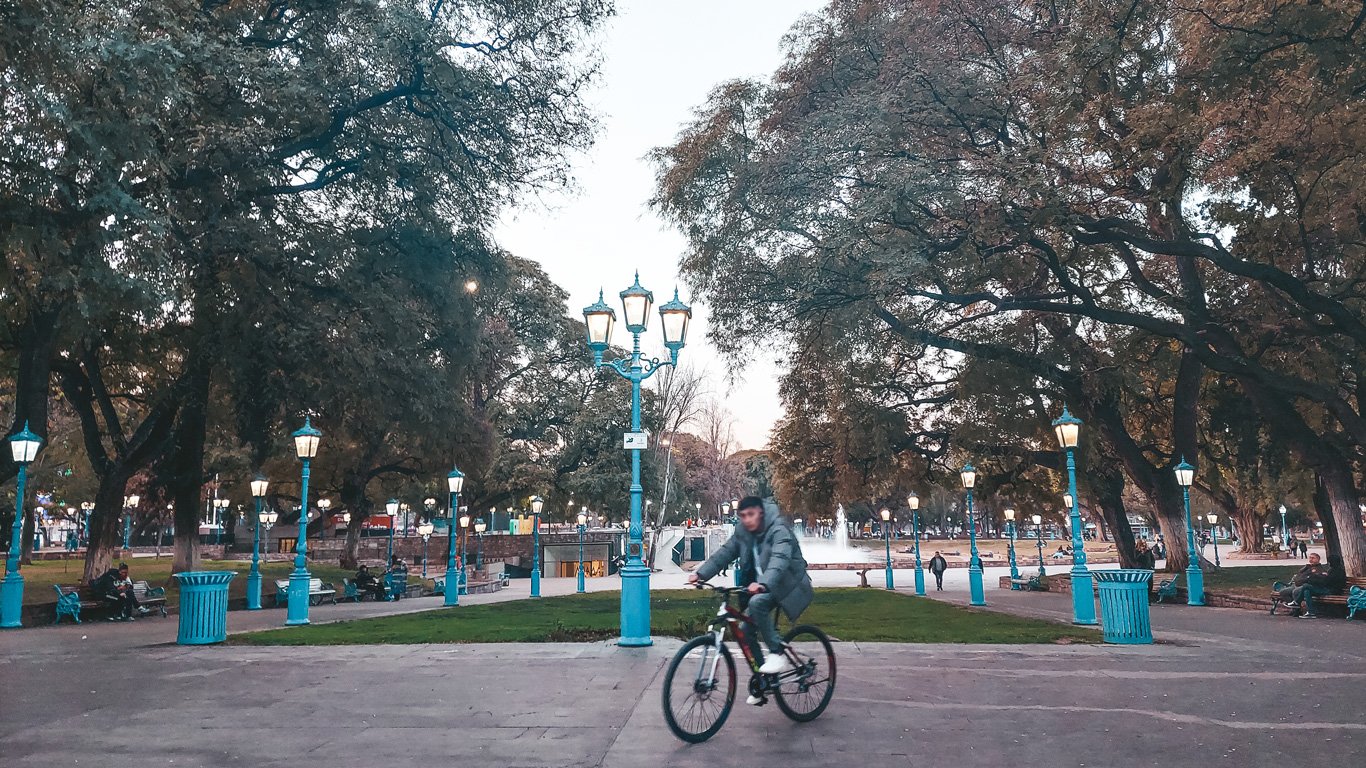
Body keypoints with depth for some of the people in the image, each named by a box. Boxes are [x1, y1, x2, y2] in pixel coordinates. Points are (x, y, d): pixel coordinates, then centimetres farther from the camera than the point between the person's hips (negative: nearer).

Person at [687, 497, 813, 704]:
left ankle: (778, 654, -20)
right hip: (761, 587, 7)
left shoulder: (779, 531, -21)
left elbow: (780, 559, -38)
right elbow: (724, 553, -6)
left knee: (757, 603, -33)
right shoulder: (743, 532, 0)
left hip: (786, 584, -7)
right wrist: (700, 573, -19)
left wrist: (763, 583, -55)